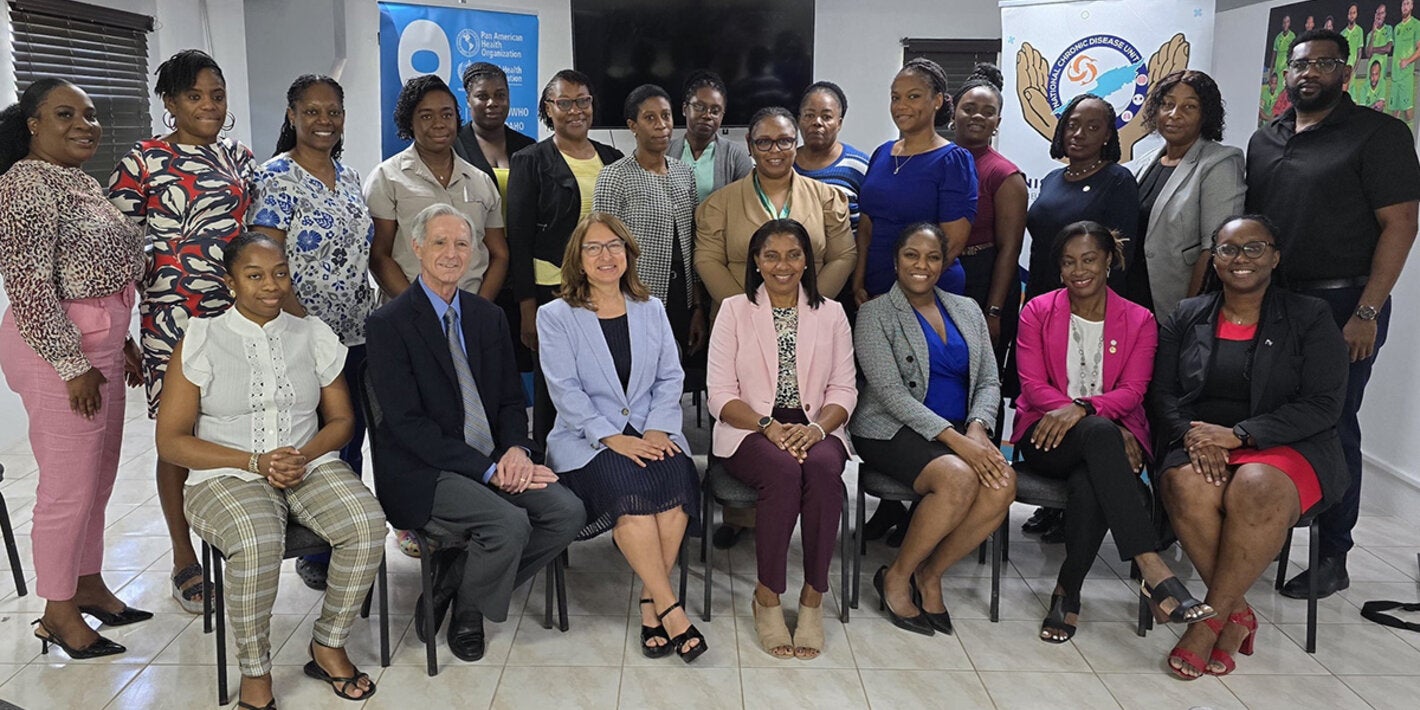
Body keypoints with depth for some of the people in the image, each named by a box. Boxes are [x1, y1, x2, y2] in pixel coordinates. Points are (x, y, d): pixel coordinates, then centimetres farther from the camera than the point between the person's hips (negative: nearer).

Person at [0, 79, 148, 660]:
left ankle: (89, 585, 32)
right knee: (70, 485, -1)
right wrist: (73, 365, -18)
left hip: (100, 344, 9)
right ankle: (58, 612, 15)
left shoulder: (82, 181, 15)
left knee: (98, 478, 17)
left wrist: (122, 344, 18)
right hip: (59, 351, -9)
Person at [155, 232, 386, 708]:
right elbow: (171, 441, -2)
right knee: (256, 543, -35)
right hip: (227, 476, -3)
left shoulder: (313, 336, 10)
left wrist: (303, 455, -10)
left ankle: (328, 646, -4)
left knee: (367, 525, -27)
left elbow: (341, 420, 12)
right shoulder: (201, 342, 1)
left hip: (310, 467, 3)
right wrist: (256, 462, -13)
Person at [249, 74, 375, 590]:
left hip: (357, 336, 7)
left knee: (350, 442, 13)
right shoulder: (275, 178, -9)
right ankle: (316, 555, 16)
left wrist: (374, 319, 11)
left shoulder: (350, 177, 12)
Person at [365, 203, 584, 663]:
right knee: (509, 522, -29)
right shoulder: (388, 324, -5)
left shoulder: (489, 317, 14)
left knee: (568, 512, -17)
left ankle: (452, 582, 2)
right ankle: (466, 612, 3)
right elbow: (407, 422, -12)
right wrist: (487, 468, -18)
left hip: (494, 464, 6)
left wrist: (516, 449, -10)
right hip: (422, 473, -6)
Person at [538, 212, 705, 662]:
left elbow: (670, 377, 11)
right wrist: (612, 438, -17)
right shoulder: (556, 317, 5)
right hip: (586, 440, -3)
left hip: (651, 434, 3)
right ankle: (670, 608, -26)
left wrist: (657, 429, -7)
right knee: (627, 484, -33)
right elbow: (565, 390, -5)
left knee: (676, 474, -29)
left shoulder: (651, 310, 16)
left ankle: (650, 603, -20)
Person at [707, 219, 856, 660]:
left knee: (823, 467, -33)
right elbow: (721, 396, -1)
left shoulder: (830, 313, 12)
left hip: (814, 431, 2)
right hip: (750, 431, -1)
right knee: (784, 469, -34)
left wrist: (817, 428, -16)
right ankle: (767, 597, -18)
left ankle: (813, 597, -20)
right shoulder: (734, 310, 6)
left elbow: (844, 390, 6)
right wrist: (769, 426, -18)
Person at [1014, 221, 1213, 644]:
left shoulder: (1139, 321, 11)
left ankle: (1067, 590, -19)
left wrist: (1081, 408, -25)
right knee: (1100, 432, -39)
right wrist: (1102, 425, -17)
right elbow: (1033, 385, -3)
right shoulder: (1037, 312, 8)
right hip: (1047, 436, -1)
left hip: (1113, 433, 1)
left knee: (1092, 486, -37)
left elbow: (1132, 391, -2)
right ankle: (1152, 570, -47)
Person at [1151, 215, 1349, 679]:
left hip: (1287, 446, -2)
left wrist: (1238, 435, -15)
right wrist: (1193, 435, -13)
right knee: (1188, 488, -34)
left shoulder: (1309, 318, 6)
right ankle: (1238, 615, -18)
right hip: (1199, 443, 2)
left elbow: (1323, 404, -4)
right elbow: (1162, 393, 9)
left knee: (1256, 489, -37)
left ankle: (1211, 619, -23)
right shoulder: (1186, 318, 14)